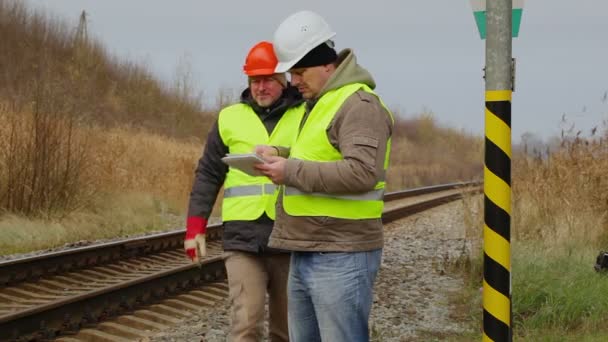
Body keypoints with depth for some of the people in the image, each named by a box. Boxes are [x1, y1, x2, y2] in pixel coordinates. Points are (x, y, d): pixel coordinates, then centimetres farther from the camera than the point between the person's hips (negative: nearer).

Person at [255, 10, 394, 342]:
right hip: (304, 256, 10)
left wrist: (292, 172, -21)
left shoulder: (359, 104, -13)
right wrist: (279, 158, 12)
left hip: (342, 258, -10)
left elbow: (361, 173, -26)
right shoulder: (317, 105, 19)